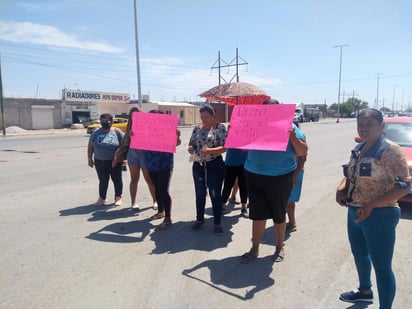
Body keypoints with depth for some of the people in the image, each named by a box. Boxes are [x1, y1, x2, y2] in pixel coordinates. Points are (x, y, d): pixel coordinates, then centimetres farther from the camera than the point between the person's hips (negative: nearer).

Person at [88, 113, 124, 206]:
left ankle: (118, 197, 21)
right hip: (99, 161, 2)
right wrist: (90, 159, 4)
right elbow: (90, 146, 8)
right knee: (103, 180, 11)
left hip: (114, 161, -2)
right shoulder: (96, 132, 4)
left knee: (117, 179, 7)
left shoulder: (117, 131, -4)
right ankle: (102, 198, 24)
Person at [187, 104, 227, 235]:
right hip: (198, 165, 5)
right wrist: (191, 149, -12)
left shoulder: (220, 127, -7)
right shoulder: (197, 128, 6)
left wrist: (211, 150, -28)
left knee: (215, 194, 2)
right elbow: (192, 144, 12)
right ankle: (199, 219, 31)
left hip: (215, 165, -4)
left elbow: (225, 147, -13)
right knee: (200, 194, 14)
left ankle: (217, 223, 15)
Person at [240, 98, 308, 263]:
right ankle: (254, 249, 25)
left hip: (281, 178, -2)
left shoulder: (289, 126, -3)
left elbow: (303, 152, -5)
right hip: (254, 176, 2)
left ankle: (280, 247, 34)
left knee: (278, 214, 13)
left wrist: (293, 137, -21)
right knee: (257, 214, 9)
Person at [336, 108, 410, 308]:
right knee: (359, 255, 25)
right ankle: (365, 291, 49)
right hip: (354, 212, 8)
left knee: (382, 267, 3)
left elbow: (404, 186, -20)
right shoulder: (358, 149, 7)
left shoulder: (389, 150, -15)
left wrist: (371, 205, -26)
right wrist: (341, 188, -3)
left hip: (379, 215, -8)